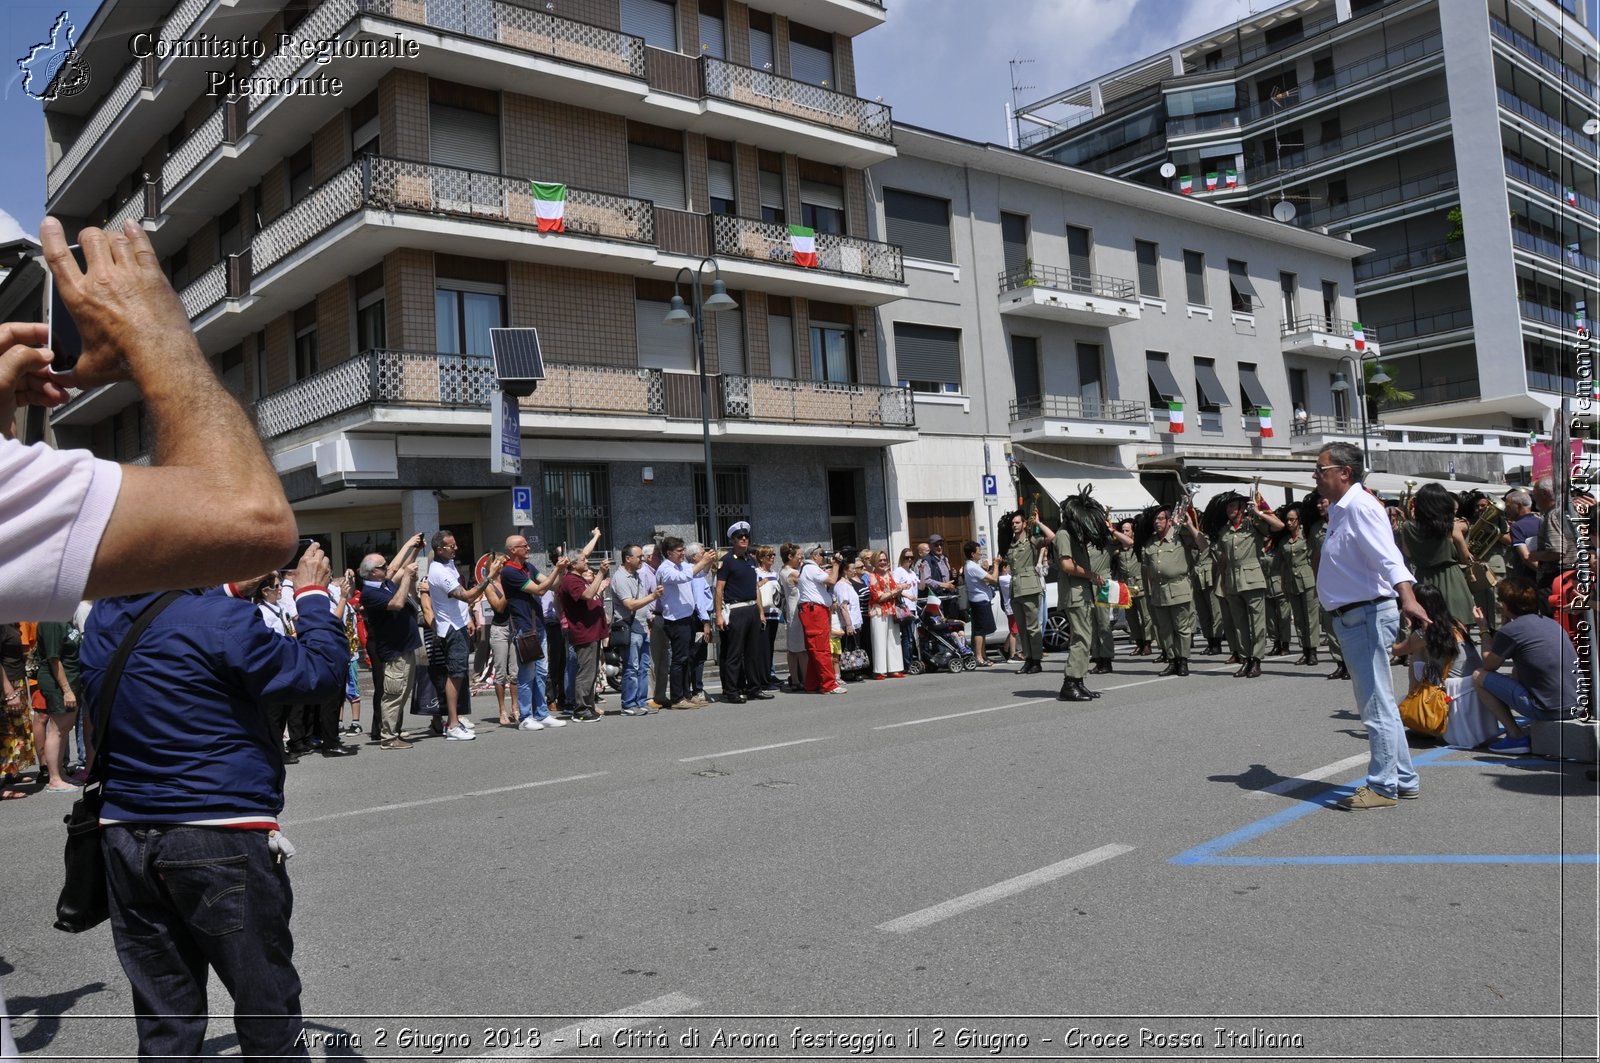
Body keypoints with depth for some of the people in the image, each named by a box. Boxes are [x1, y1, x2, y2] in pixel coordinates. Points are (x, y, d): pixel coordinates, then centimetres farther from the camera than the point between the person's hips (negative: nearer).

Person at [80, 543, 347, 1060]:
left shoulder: (102, 619, 5)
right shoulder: (219, 618, -17)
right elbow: (322, 672, -11)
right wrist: (314, 596, 3)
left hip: (124, 837, 7)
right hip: (221, 840, -7)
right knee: (269, 1016, 7)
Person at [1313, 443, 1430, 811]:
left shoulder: (1359, 505, -17)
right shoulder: (1339, 510, 13)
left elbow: (1387, 554, -31)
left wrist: (1406, 596, -44)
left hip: (1367, 615, -11)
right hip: (1353, 617, 11)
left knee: (1376, 705, -4)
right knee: (1379, 704, 18)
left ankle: (1382, 787, 4)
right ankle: (1404, 780, 28)